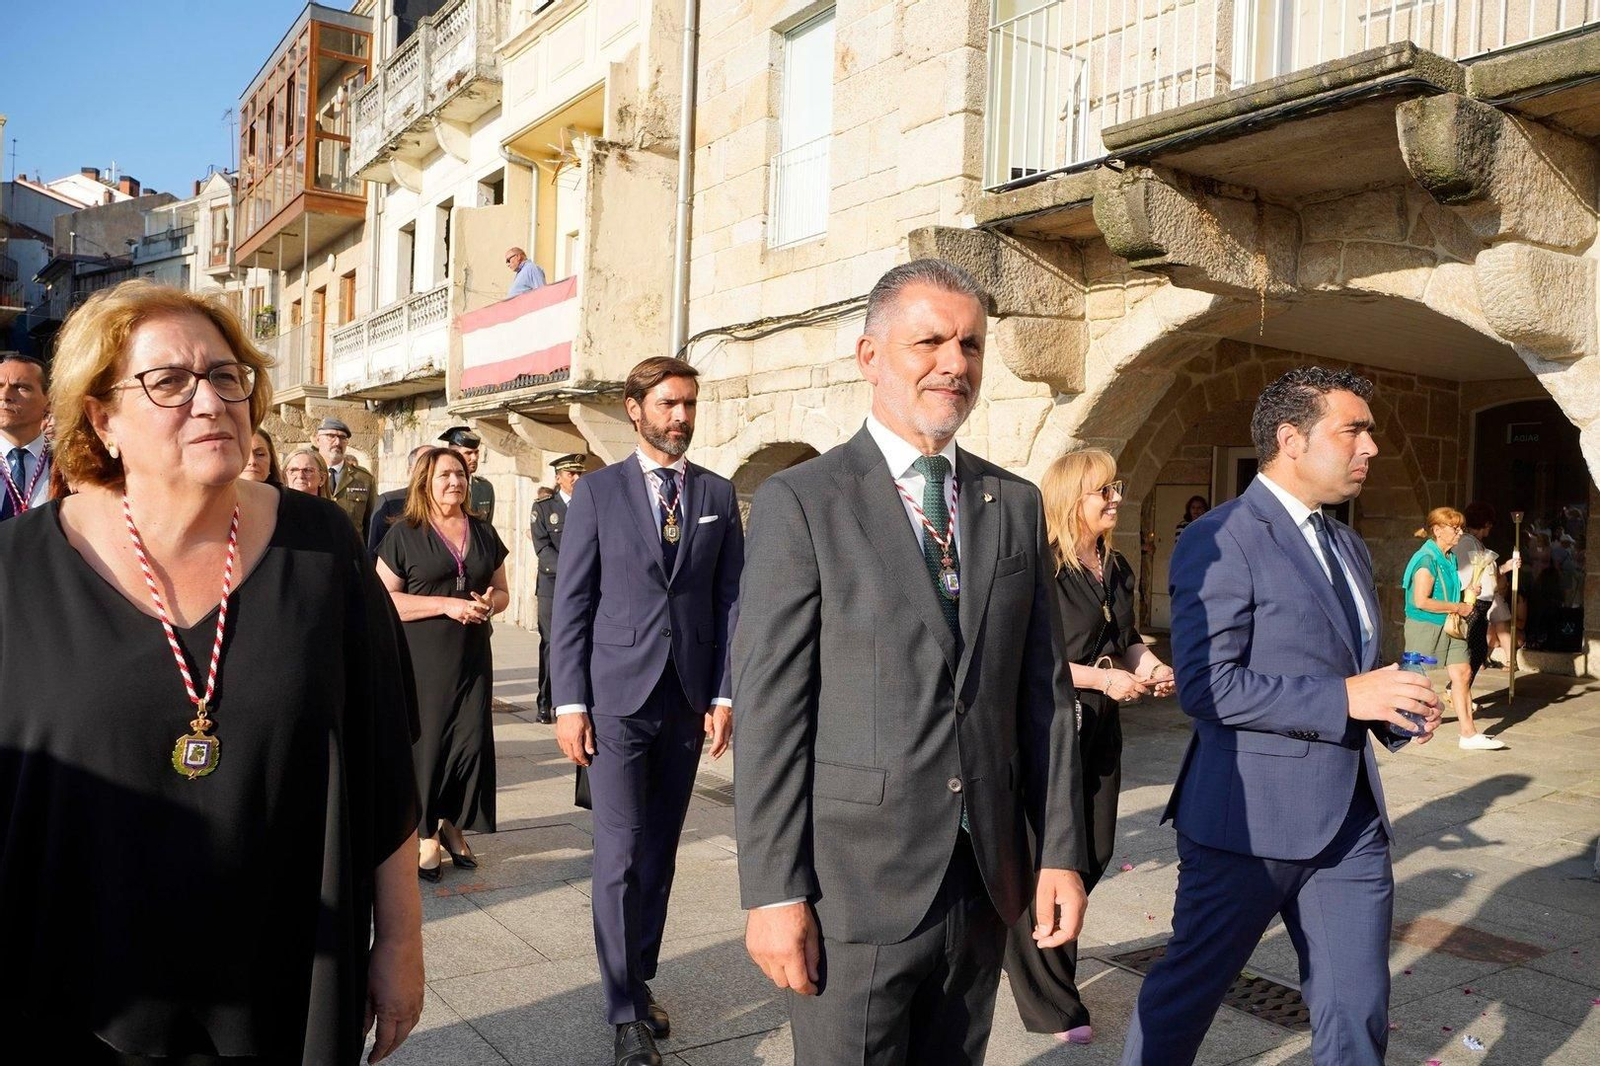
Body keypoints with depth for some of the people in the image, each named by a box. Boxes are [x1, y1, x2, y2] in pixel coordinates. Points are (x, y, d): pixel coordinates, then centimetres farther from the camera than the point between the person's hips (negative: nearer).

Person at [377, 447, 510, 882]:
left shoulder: (484, 532, 12)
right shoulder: (404, 534, -1)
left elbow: (502, 591, 17)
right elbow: (385, 599, -8)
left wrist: (489, 603, -7)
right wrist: (447, 605, -16)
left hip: (473, 654, 4)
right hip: (421, 657, -4)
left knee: (472, 739, 1)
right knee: (426, 739, 0)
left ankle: (453, 825, 20)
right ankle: (427, 834, 15)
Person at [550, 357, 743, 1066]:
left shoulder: (718, 494, 8)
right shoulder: (598, 490, 1)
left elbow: (730, 599, 6)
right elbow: (571, 602, -1)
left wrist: (724, 694, 0)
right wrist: (569, 702, -7)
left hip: (688, 701, 3)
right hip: (616, 698, -3)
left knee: (660, 853, 12)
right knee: (621, 854, -3)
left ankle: (640, 981, 29)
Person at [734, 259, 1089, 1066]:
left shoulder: (1016, 506, 8)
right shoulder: (800, 503, -7)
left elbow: (1045, 689, 8)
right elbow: (768, 706, -10)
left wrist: (1062, 850, 4)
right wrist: (773, 892, -12)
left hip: (986, 878, 5)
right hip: (856, 882, -4)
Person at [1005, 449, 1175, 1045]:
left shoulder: (1116, 569, 10)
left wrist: (1149, 664, 0)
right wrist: (1103, 678, -22)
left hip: (1100, 727, 8)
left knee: (1094, 852, 14)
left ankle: (1023, 946, 38)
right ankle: (1050, 1005, 16)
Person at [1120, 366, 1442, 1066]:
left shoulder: (1350, 547, 15)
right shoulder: (1221, 539, -13)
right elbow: (1205, 685, -21)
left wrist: (1395, 710, 3)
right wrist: (1344, 697, -21)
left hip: (1351, 821, 8)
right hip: (1250, 818, -7)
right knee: (1186, 994, 8)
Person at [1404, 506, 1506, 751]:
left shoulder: (1450, 557, 10)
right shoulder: (1427, 559, -19)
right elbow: (1421, 601, -25)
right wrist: (1457, 607, -17)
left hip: (1449, 627, 8)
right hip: (1424, 627, -8)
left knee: (1463, 673, 3)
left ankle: (1469, 733, 5)